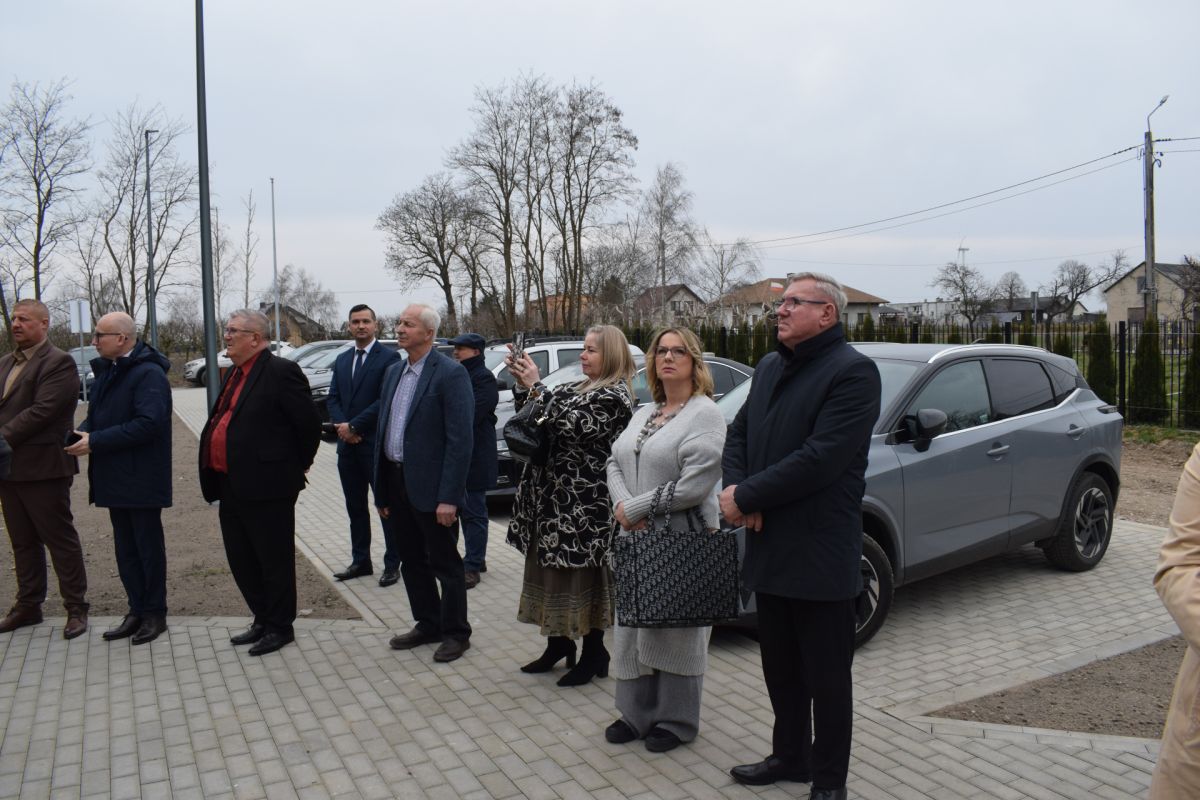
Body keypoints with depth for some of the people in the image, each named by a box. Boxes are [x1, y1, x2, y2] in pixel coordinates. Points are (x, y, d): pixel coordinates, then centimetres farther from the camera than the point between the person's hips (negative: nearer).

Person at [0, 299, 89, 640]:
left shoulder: (58, 363, -11)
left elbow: (41, 411, -20)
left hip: (42, 468, -8)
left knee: (61, 539, 2)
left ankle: (75, 608, 12)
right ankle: (28, 605, 29)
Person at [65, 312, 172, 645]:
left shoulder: (148, 374, -17)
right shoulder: (107, 371, 12)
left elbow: (149, 423, -26)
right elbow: (98, 414, 19)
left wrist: (96, 441, -23)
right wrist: (82, 431, -3)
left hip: (142, 480, -9)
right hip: (116, 478, 9)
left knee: (148, 547, 4)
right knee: (126, 549, 14)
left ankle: (154, 613, 16)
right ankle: (137, 611, 24)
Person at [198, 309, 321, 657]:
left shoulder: (281, 372, -14)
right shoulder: (236, 373, 14)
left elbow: (309, 422, -13)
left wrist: (297, 465, -1)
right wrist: (216, 478, 19)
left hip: (266, 485, -9)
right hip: (232, 486, 9)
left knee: (274, 560, 4)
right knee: (241, 561, 17)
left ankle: (280, 628, 18)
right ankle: (263, 621, 32)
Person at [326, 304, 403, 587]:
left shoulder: (389, 357, -8)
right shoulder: (341, 360, 13)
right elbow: (333, 398, 11)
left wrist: (353, 426, -15)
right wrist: (342, 426, -7)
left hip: (377, 445, -7)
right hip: (347, 445, 7)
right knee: (355, 507, 14)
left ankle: (392, 564, 11)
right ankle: (360, 561, 24)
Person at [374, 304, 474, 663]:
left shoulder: (450, 374, -13)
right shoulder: (394, 372, 11)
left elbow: (460, 440, -18)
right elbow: (383, 431, 14)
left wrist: (448, 498, -21)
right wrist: (381, 491, 11)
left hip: (430, 487, -7)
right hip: (396, 483, 8)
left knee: (445, 565, 6)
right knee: (412, 562, 17)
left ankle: (455, 633, 21)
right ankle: (427, 624, 33)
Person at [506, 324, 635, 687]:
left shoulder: (614, 396, -11)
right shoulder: (579, 388, 16)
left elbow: (571, 426, -24)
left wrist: (536, 386, -21)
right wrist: (523, 385, 1)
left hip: (584, 504, -9)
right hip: (556, 497, 9)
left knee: (583, 576, 0)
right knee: (555, 571, 15)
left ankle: (593, 654, 14)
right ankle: (559, 643, 30)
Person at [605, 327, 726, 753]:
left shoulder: (704, 414, -10)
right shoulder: (643, 413, 15)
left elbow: (695, 485, -19)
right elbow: (615, 464, 12)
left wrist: (635, 510, -15)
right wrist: (623, 507, -8)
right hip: (637, 540, 7)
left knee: (675, 629, 4)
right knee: (635, 624, 12)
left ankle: (676, 721, 19)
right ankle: (637, 713, 26)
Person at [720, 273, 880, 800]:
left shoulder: (853, 372, -13)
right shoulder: (769, 368, 13)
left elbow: (819, 459, -22)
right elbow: (738, 434, 13)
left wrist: (746, 497, -17)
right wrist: (736, 492, -6)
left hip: (820, 554, -7)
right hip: (769, 548, 7)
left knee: (825, 676, 7)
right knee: (780, 667, 19)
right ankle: (790, 757, 36)